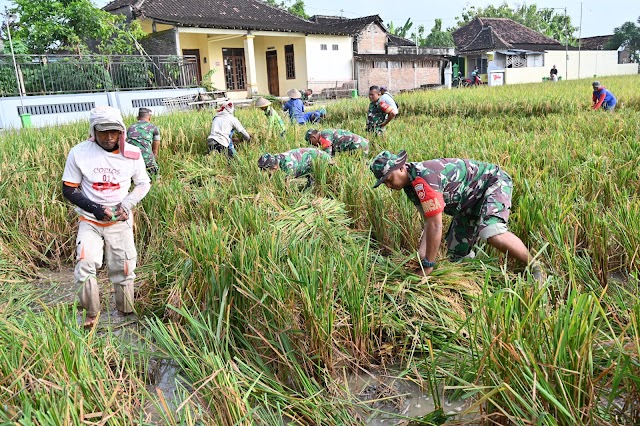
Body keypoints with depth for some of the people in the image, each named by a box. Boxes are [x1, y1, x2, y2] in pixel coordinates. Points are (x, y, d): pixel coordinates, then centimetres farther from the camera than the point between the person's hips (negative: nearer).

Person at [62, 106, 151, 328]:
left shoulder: (132, 153, -10)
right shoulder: (79, 152, -13)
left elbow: (143, 183, 4)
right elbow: (68, 189, -5)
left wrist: (127, 204, -14)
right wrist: (94, 208, -19)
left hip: (120, 221, 1)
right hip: (90, 221, -1)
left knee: (123, 269, 8)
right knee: (85, 264, -17)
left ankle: (126, 313, 27)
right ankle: (91, 312, 4)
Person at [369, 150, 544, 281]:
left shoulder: (423, 178, -33)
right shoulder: (410, 185, -4)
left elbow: (435, 225, -33)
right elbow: (429, 222, -3)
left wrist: (428, 266, -26)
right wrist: (421, 254, -16)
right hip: (470, 201, 10)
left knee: (492, 233, -35)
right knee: (457, 255, 6)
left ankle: (535, 268, -14)